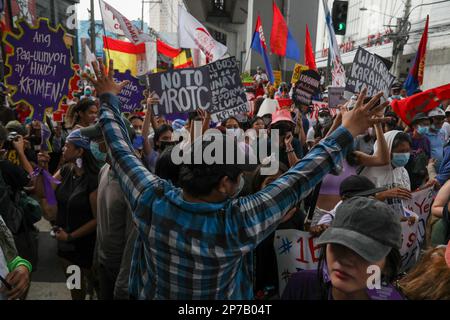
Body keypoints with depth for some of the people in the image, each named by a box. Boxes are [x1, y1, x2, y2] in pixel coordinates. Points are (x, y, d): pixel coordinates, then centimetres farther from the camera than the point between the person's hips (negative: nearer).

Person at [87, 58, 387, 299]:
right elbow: (299, 180, -29)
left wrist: (109, 99, 0)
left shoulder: (153, 201, -28)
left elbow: (122, 151, -13)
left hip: (153, 295, 3)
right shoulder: (236, 223, -34)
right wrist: (347, 133, -19)